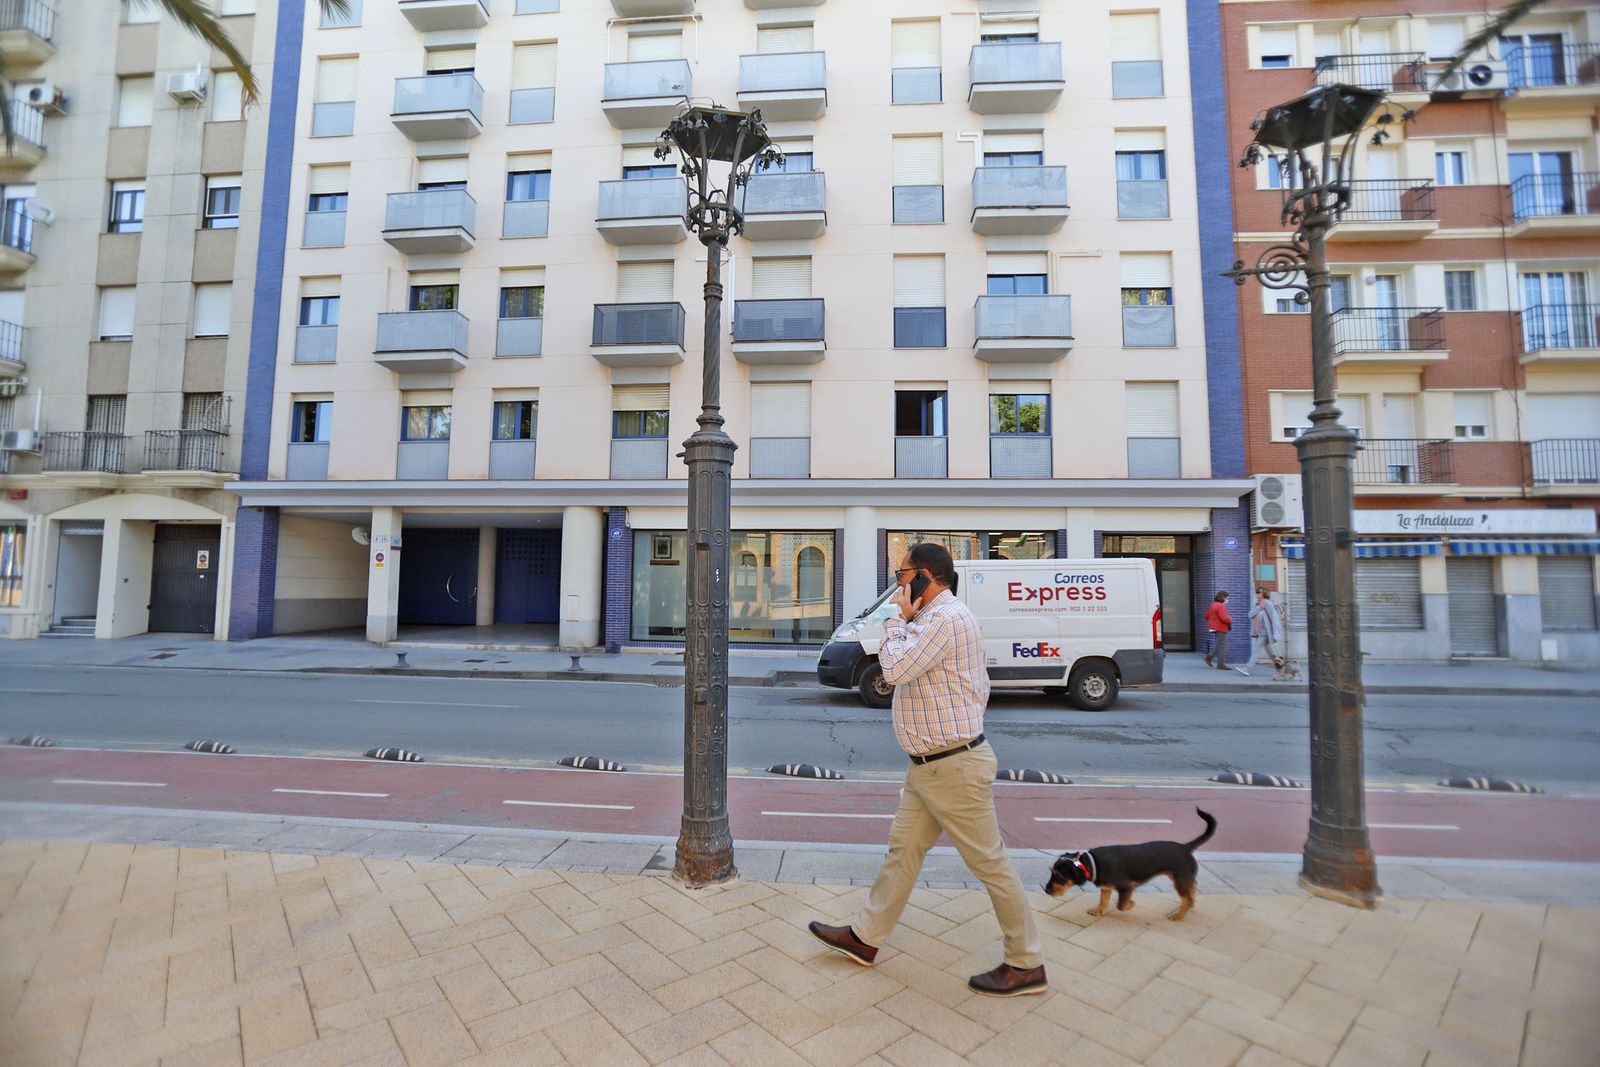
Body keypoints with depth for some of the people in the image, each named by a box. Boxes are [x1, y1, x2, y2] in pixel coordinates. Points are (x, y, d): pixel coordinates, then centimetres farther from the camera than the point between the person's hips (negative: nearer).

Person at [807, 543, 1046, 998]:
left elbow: (896, 669, -22)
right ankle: (866, 937, 30)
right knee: (903, 849, 17)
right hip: (927, 767, 10)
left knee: (989, 862, 5)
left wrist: (900, 618, -12)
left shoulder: (946, 618, -21)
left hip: (954, 767, -10)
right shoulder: (937, 618, 13)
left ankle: (1026, 965, 23)